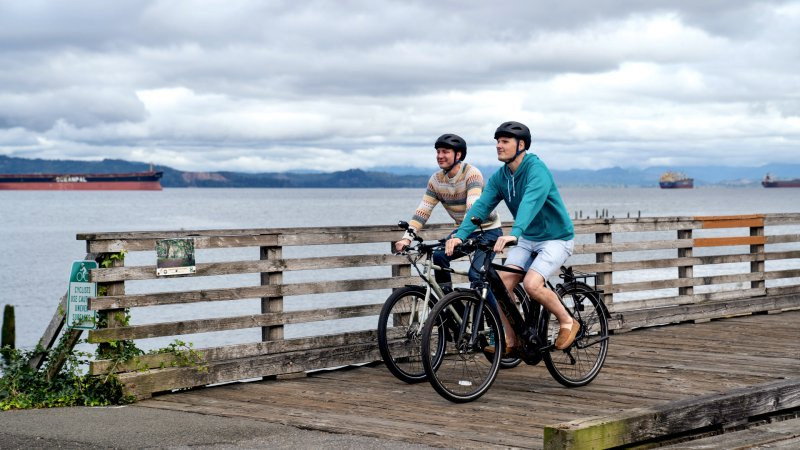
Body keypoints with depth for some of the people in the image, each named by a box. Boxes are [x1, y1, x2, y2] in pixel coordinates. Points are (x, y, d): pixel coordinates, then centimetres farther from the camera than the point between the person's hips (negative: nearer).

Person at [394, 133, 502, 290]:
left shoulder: (471, 174, -22)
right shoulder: (436, 180, -4)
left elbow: (474, 208, -35)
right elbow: (422, 211, -7)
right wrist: (407, 238, -23)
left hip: (488, 230, -6)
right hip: (463, 230, 6)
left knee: (476, 274, -22)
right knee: (439, 255, -19)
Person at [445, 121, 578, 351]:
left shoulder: (536, 169, -23)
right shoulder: (499, 177, -1)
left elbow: (530, 202, -40)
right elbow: (481, 206, -11)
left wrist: (513, 234, -56)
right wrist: (460, 235, -27)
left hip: (556, 238, -7)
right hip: (528, 239, 7)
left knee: (531, 284, -26)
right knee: (502, 283, -10)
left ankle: (567, 322, -3)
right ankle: (510, 340, 3)